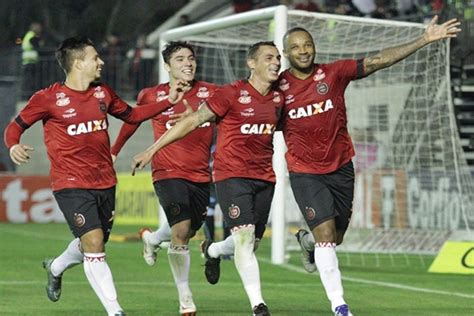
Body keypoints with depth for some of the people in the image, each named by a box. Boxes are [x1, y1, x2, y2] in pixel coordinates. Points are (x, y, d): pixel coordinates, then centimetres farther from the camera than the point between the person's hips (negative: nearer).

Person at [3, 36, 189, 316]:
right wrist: (14, 146, -22)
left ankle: (56, 267, 50)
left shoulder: (103, 93, 9)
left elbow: (131, 115, 25)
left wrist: (169, 101, 17)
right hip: (71, 185, -6)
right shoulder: (48, 98, -8)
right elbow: (15, 126, 1)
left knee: (94, 244, 18)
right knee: (94, 243, -18)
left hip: (105, 182, 6)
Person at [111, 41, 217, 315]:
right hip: (169, 173, -4)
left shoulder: (210, 93, 1)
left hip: (201, 176, 4)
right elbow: (132, 121, 16)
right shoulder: (152, 96, 0)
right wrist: (113, 152, 21)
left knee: (188, 231, 14)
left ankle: (153, 238, 48)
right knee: (181, 231, -18)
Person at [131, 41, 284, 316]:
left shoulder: (278, 99, 7)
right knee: (245, 236, -18)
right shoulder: (232, 94, -10)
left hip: (264, 177, 6)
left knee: (250, 242, 9)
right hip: (232, 174, -6)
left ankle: (212, 251, 43)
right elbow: (192, 121, -7)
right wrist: (152, 150, -7)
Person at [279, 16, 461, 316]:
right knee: (326, 232, -15)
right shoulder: (278, 86, -6)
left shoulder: (334, 73, -7)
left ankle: (306, 241, 50)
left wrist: (425, 40, -20)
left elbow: (379, 60, -13)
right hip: (305, 173, -2)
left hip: (340, 168, 2)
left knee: (335, 238, 13)